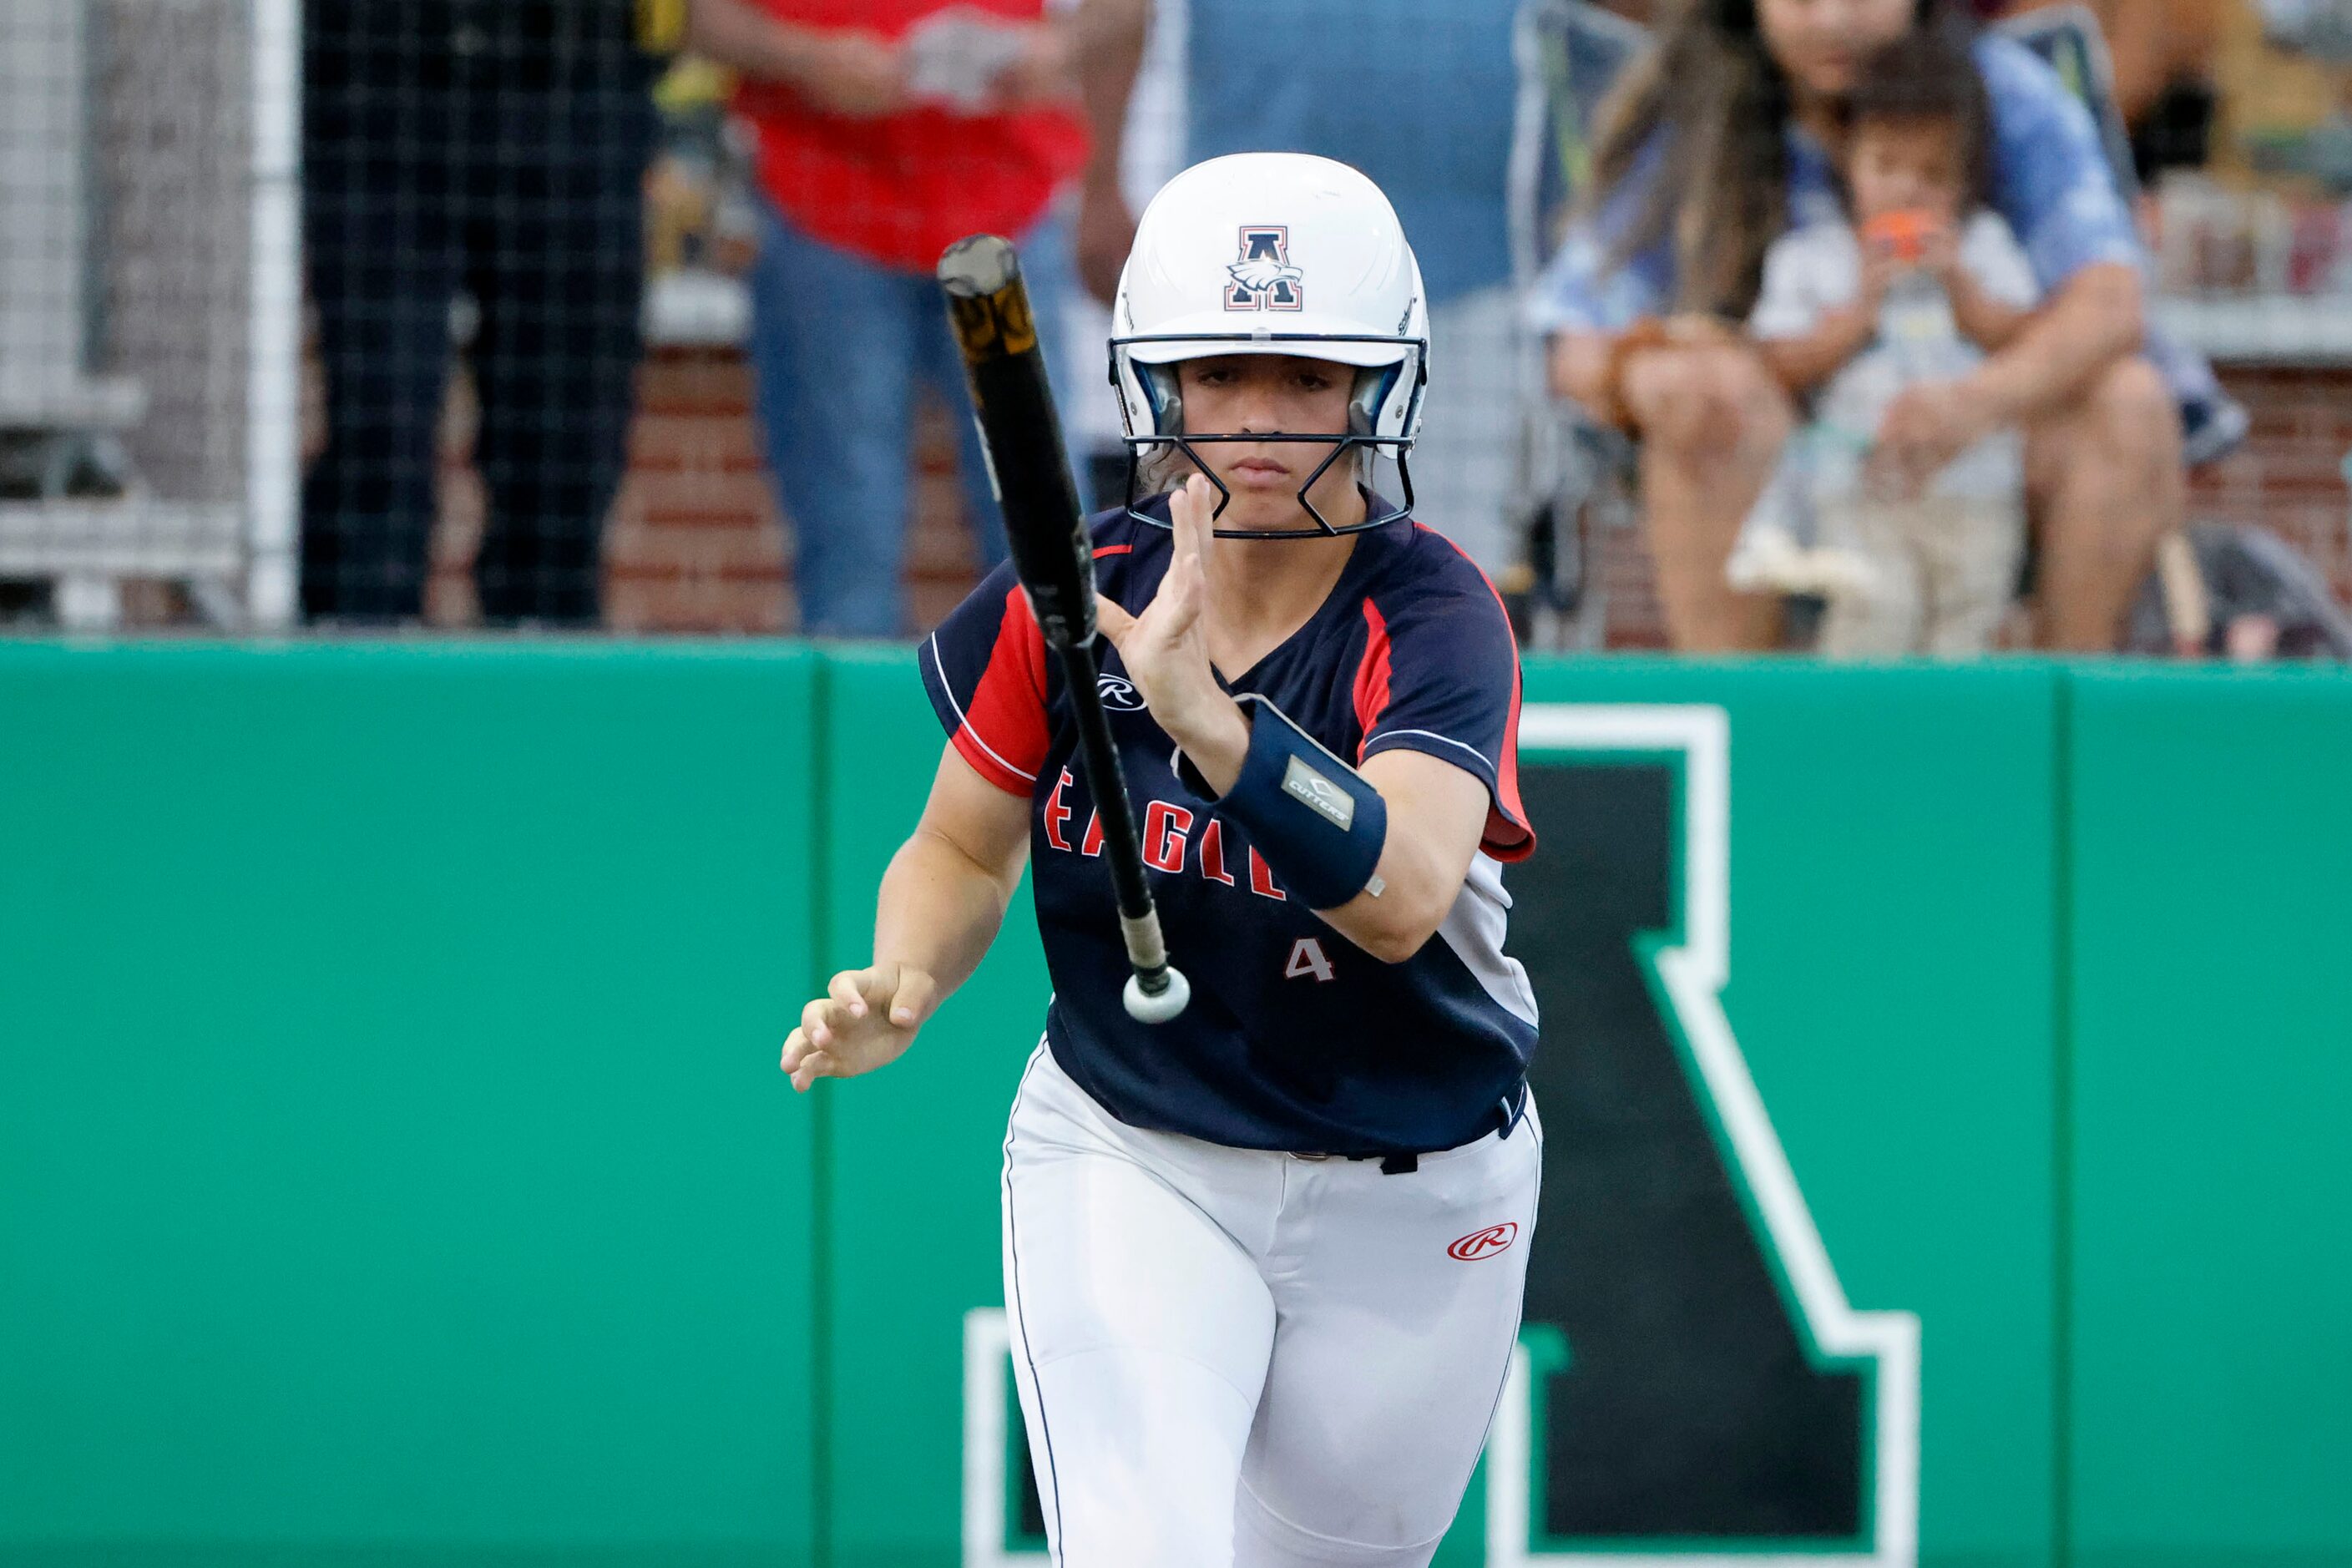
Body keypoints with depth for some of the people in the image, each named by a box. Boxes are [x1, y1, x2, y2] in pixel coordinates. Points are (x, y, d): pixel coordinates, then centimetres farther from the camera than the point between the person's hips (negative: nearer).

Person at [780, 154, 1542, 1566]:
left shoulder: (1433, 620, -20)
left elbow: (1401, 898, -37)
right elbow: (965, 847, 5)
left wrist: (1203, 713, -51)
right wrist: (901, 989, -17)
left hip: (1411, 1202, 0)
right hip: (1128, 1164, 0)